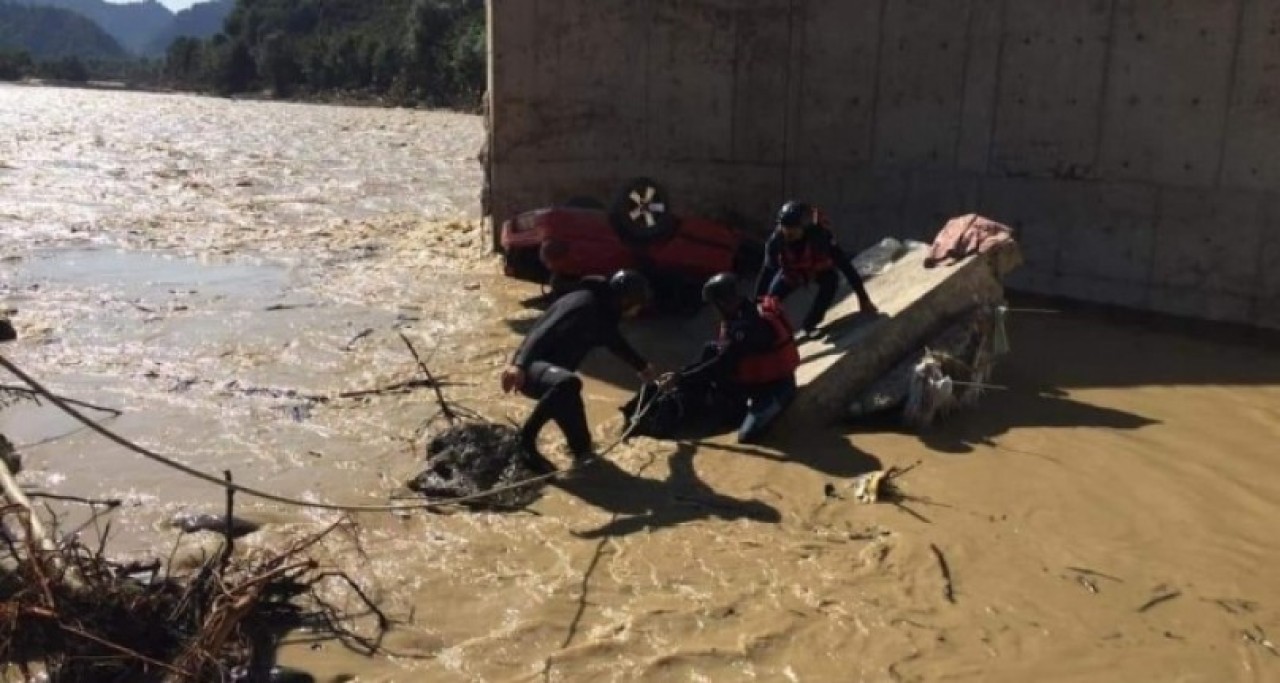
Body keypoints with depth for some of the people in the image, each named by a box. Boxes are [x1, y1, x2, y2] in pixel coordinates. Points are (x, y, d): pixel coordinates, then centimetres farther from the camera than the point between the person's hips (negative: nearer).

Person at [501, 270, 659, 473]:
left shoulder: (603, 312, 13)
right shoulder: (584, 304, -18)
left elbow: (617, 344, 35)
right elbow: (544, 333, -30)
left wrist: (642, 366, 50)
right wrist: (520, 365, -44)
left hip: (553, 372, 11)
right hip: (530, 368, -11)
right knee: (567, 383, -37)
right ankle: (525, 441, -25)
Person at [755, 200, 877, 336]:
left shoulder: (820, 235, -39)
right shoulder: (776, 240, -34)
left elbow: (844, 264, -36)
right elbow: (767, 273, -28)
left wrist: (863, 298, -37)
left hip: (820, 270, -1)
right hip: (791, 273, 1)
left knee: (830, 281, -31)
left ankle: (809, 325, -14)